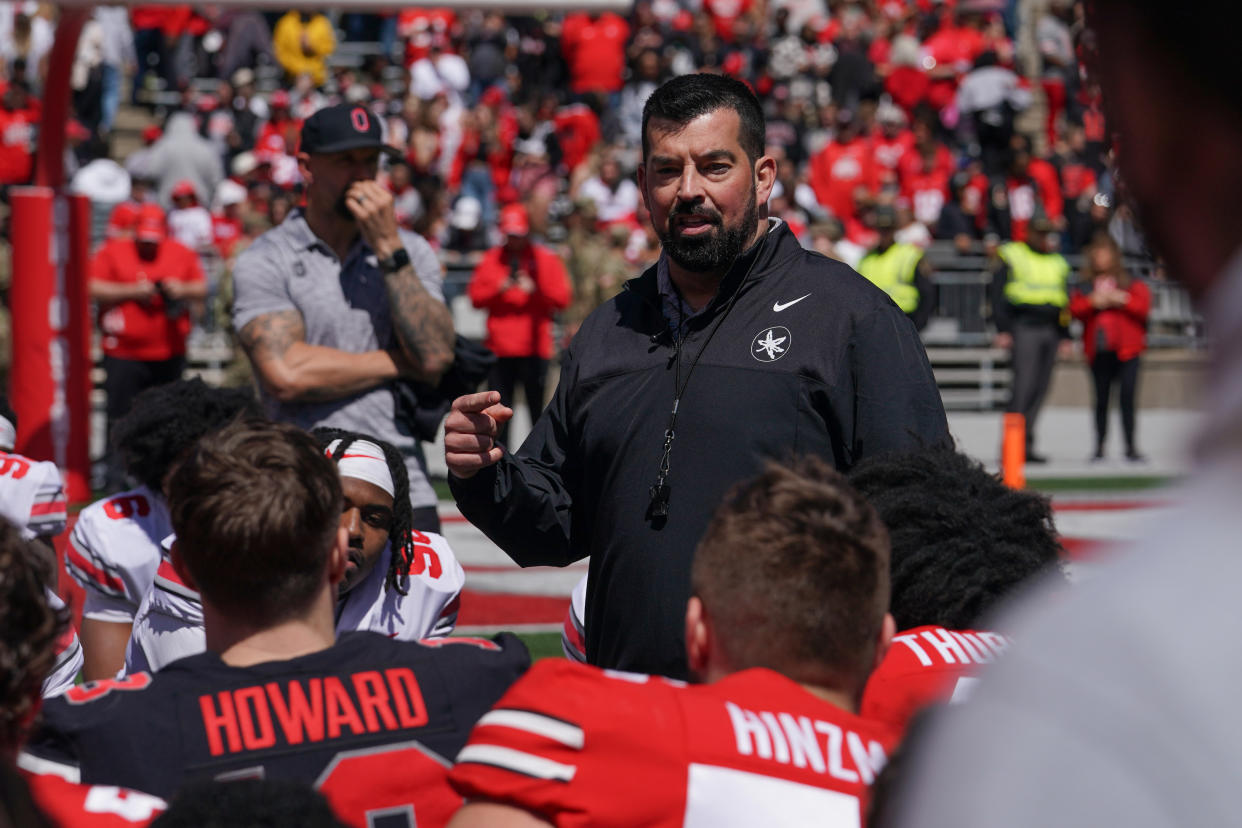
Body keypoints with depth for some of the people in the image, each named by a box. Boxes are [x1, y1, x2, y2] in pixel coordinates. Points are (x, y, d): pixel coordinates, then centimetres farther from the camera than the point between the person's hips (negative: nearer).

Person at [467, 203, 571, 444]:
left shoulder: (545, 259, 5)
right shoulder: (491, 259, 11)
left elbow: (562, 298, 1)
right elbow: (476, 296, 8)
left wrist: (535, 289, -14)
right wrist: (499, 289, -9)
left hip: (534, 346, -2)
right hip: (500, 348, 2)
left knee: (537, 404, -5)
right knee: (499, 406, 2)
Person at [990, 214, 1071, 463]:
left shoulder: (1057, 263, 20)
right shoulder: (1010, 257, 2)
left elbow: (1064, 301, 25)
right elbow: (999, 295, -2)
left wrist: (1065, 336, 18)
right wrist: (1003, 330, -11)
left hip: (1050, 330, 6)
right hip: (1023, 328, -6)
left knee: (1040, 388, 3)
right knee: (1024, 382, -16)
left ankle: (1026, 445, 7)